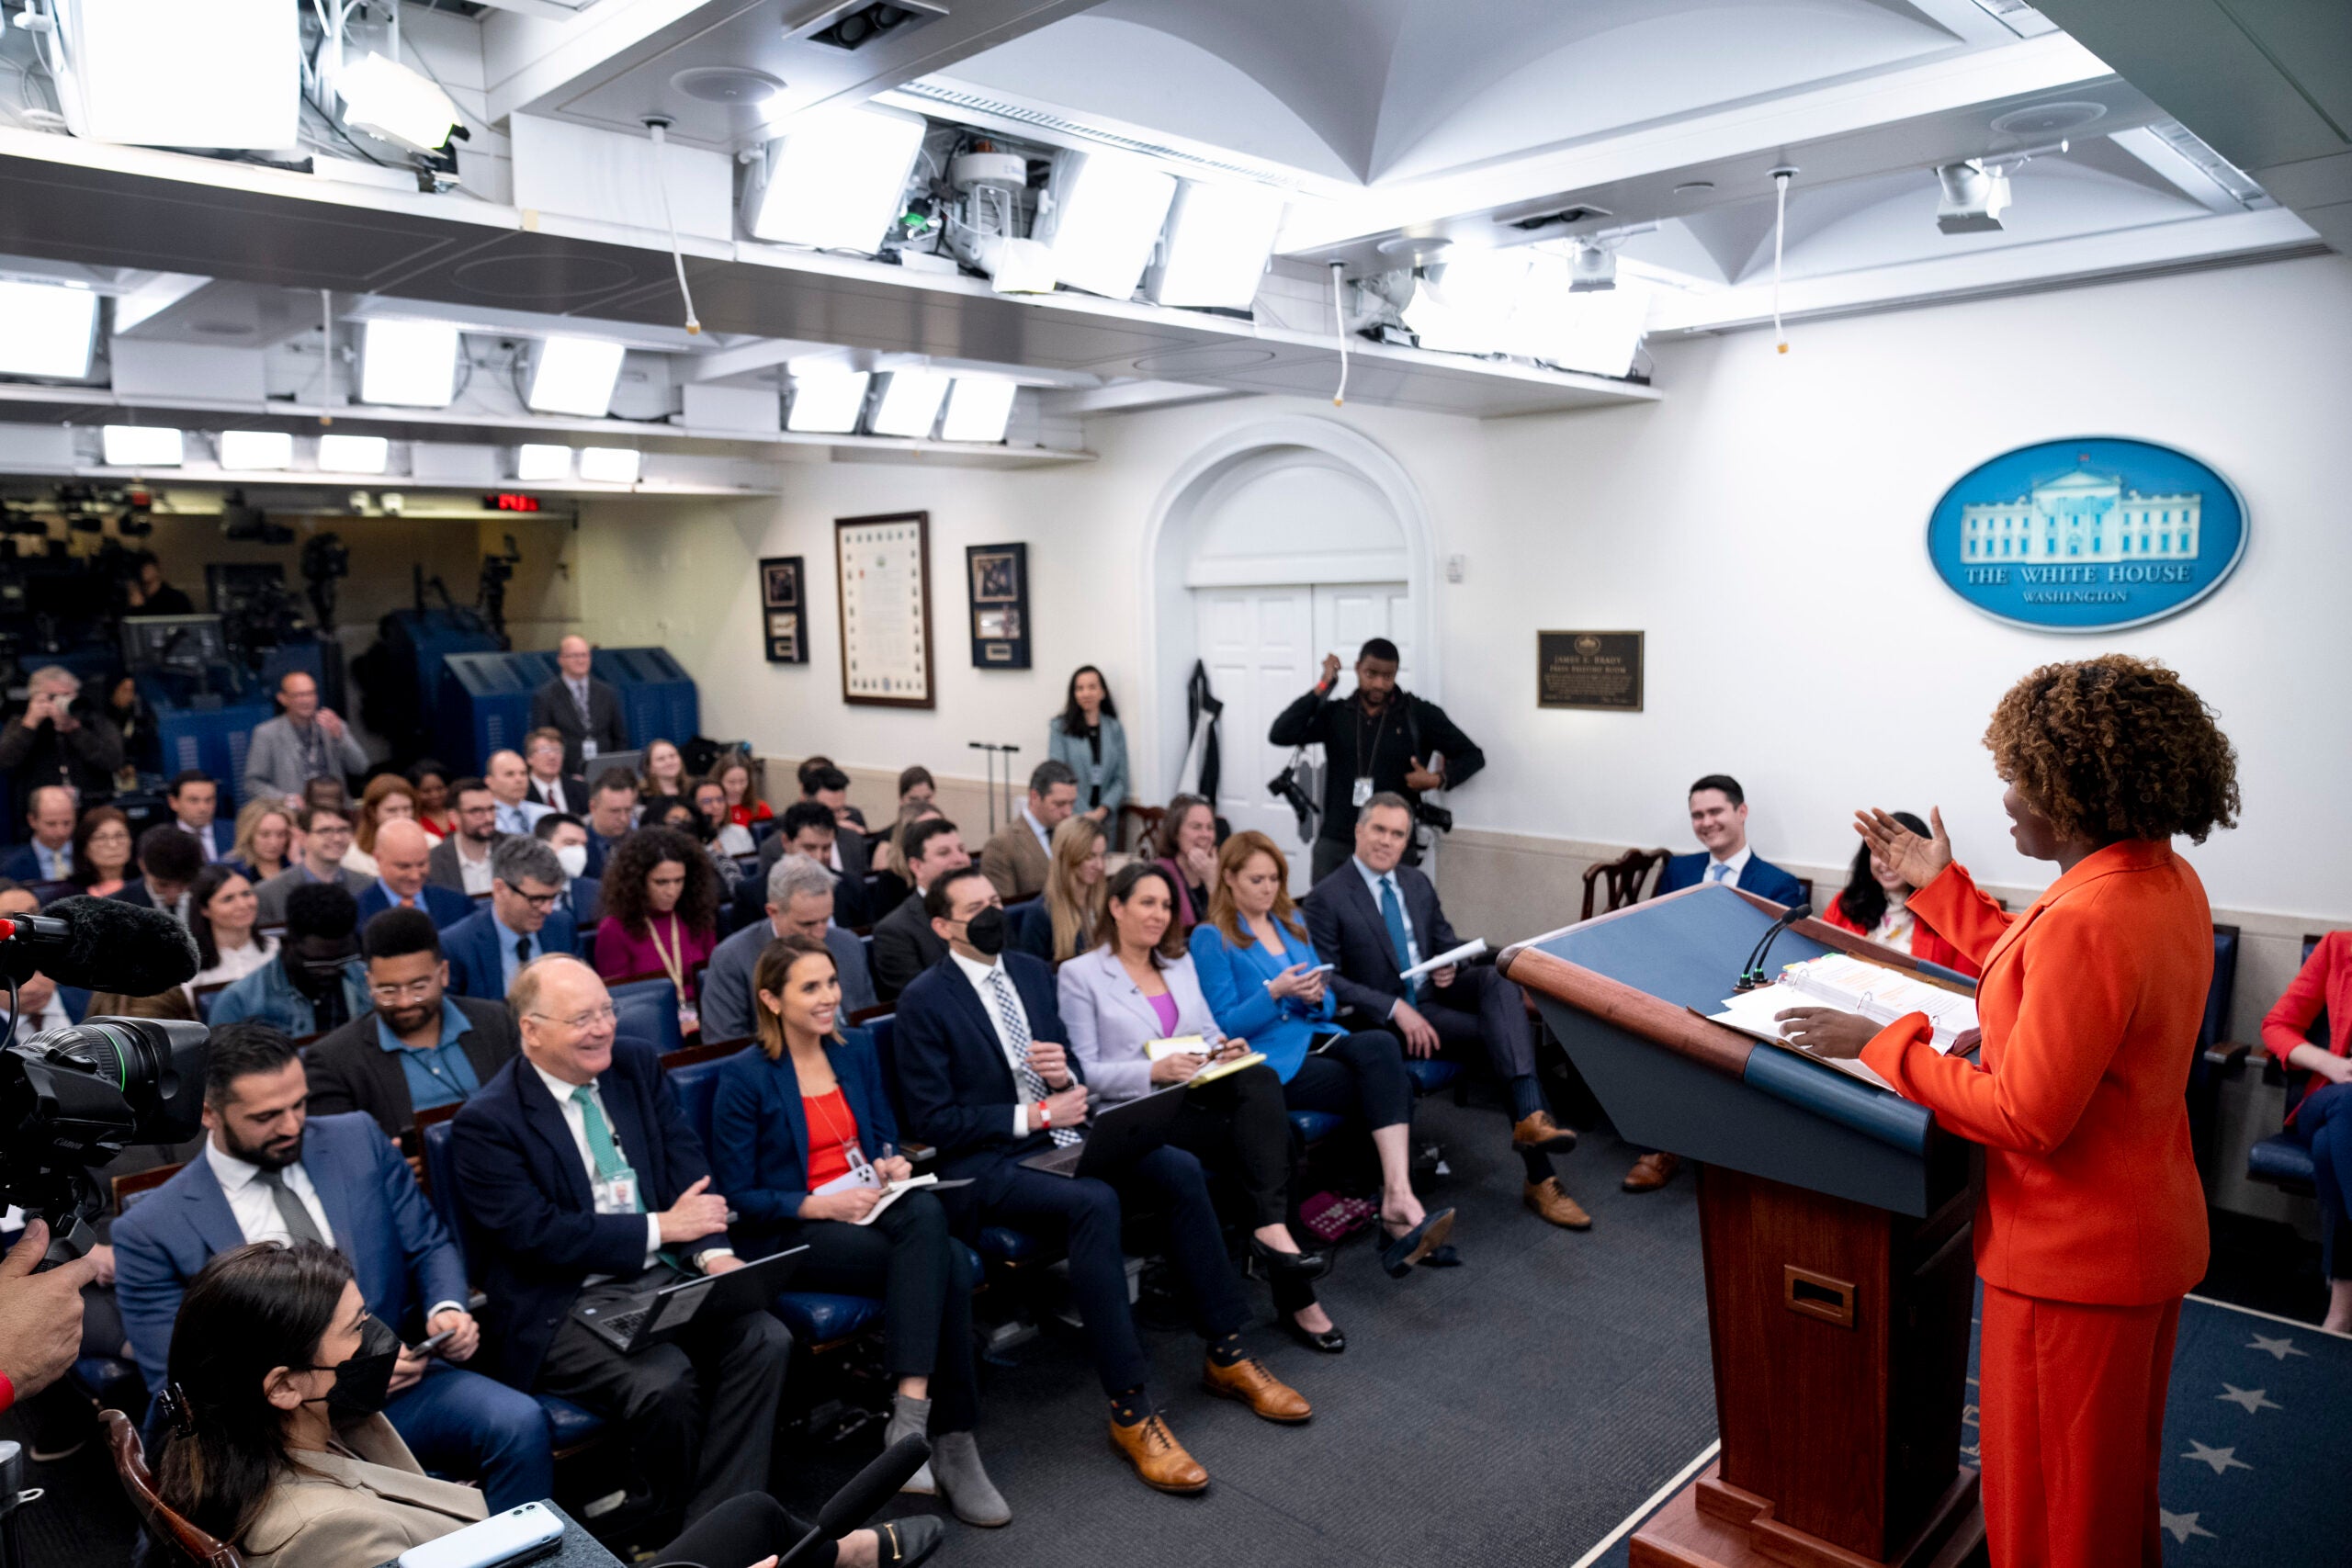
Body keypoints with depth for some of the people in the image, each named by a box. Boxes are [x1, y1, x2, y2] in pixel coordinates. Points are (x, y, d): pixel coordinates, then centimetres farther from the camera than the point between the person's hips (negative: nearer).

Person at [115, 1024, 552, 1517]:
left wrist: (447, 1309, -9)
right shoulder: (150, 1232, -1)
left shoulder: (358, 1141, 7)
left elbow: (429, 1245, 15)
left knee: (520, 1423, -26)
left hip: (399, 1381, 3)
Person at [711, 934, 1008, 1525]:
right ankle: (950, 1438, -24)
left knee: (927, 1211, -33)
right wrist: (819, 1206, -18)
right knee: (943, 1265, -30)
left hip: (868, 1207, 5)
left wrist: (893, 1164, -3)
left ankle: (911, 1415, -31)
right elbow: (737, 1196, -6)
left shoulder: (857, 1049, 11)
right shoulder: (744, 1077, -6)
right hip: (790, 1237, -5)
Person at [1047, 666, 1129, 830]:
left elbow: (1120, 779, 7)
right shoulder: (1059, 728, 1)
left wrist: (1101, 812, -8)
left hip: (1105, 820, 2)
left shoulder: (1116, 729, 9)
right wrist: (1083, 817, -10)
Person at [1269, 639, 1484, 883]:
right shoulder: (1334, 713, 5)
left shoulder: (1420, 714, 0)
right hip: (1335, 844, 1)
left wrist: (1439, 779, -13)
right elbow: (1280, 735, -7)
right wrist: (1322, 687, -7)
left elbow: (1472, 755, 6)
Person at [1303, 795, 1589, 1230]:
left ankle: (1530, 1116, -41)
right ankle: (1539, 1178, -21)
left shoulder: (1417, 884, 14)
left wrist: (1452, 966, -4)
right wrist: (1395, 1008, -21)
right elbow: (1327, 980, -12)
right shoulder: (1326, 898, -7)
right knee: (1508, 1031, -24)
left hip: (1437, 991, 6)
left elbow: (1448, 943, 23)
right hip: (1387, 1015, -6)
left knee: (1499, 979, -27)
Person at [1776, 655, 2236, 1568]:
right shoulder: (2167, 878, 0)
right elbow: (2043, 980, 13)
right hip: (2151, 1229, 10)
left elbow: (2025, 1117, -28)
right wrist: (1941, 886, 13)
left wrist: (1883, 1042, -20)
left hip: (2073, 1257, -10)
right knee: (2115, 1475, 30)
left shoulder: (2089, 919, -32)